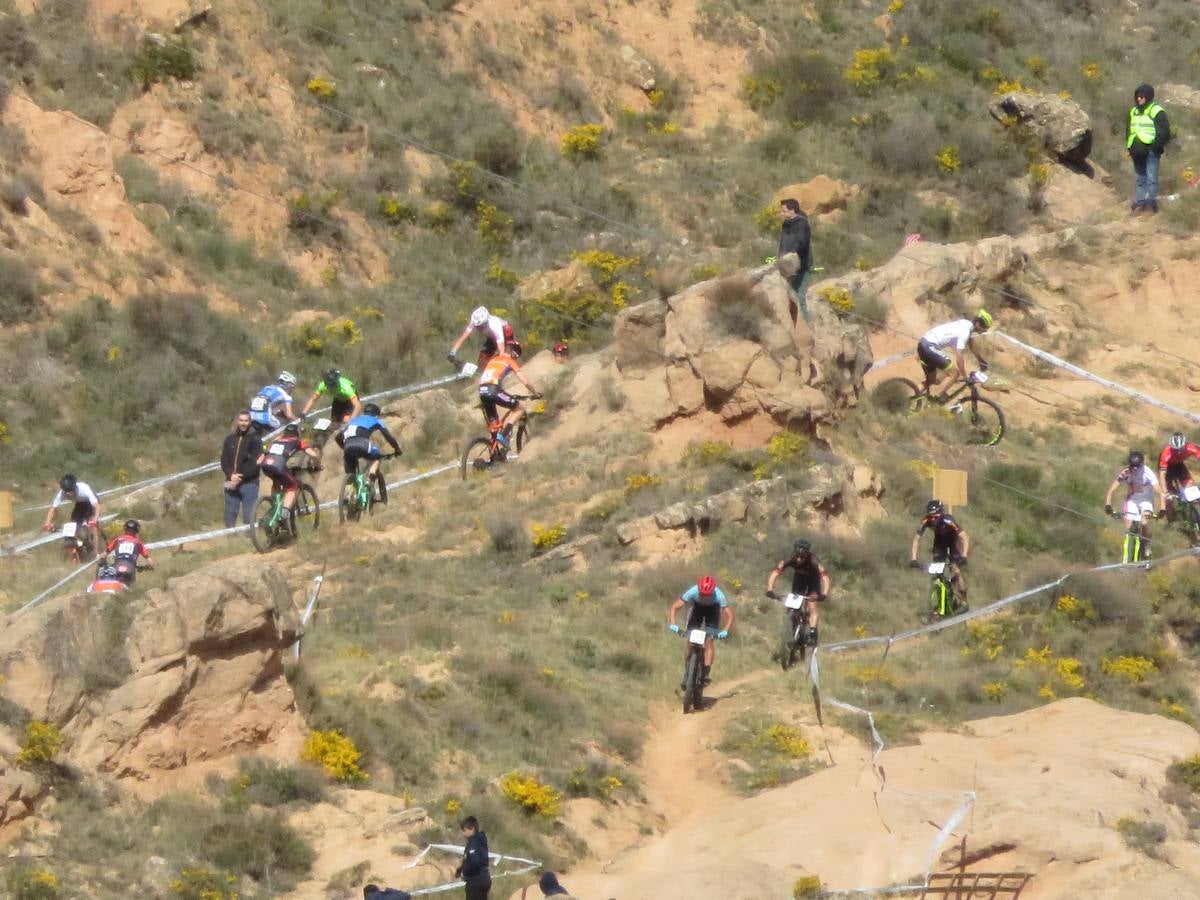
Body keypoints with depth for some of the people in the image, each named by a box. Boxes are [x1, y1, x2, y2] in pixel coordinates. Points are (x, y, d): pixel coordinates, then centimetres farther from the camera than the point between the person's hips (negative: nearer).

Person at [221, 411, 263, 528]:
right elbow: (224, 460, 6)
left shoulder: (255, 439, -2)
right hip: (232, 483, 4)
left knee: (249, 517, -7)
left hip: (249, 483, -4)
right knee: (230, 515, 5)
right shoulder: (230, 438, 10)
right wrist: (231, 475, -12)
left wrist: (239, 478, -15)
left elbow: (254, 464, -10)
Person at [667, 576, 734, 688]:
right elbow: (674, 607, -33)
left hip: (713, 608, -1)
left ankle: (707, 673, -15)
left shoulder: (718, 595, -37)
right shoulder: (693, 592, -36)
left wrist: (725, 630, -52)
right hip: (697, 607, 1)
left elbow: (730, 615, -35)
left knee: (709, 640, -19)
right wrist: (672, 624, -48)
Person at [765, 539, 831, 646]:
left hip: (813, 580, -3)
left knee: (813, 607, -19)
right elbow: (775, 573, -37)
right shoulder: (790, 560, -32)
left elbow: (825, 577, -47)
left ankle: (812, 636, -18)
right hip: (799, 579, 3)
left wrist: (824, 595, -62)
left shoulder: (813, 561, -38)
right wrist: (770, 590, -52)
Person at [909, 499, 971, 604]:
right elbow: (916, 538, -22)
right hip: (939, 540, 3)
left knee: (957, 570, -14)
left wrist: (964, 556, -52)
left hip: (953, 539, -3)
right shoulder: (926, 522, -30)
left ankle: (963, 600, -3)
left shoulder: (947, 521, -39)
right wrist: (913, 558, -32)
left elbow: (965, 537, -41)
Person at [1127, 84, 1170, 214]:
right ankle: (1140, 203, 15)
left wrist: (1154, 147, -16)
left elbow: (1165, 133, -10)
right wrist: (1130, 148, 10)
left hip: (1151, 151, -7)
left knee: (1151, 178, -8)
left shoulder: (1157, 112, -7)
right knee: (1139, 179, 10)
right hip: (1138, 151, 7)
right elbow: (1129, 131, 22)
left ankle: (1151, 201, -6)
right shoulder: (1133, 112, 14)